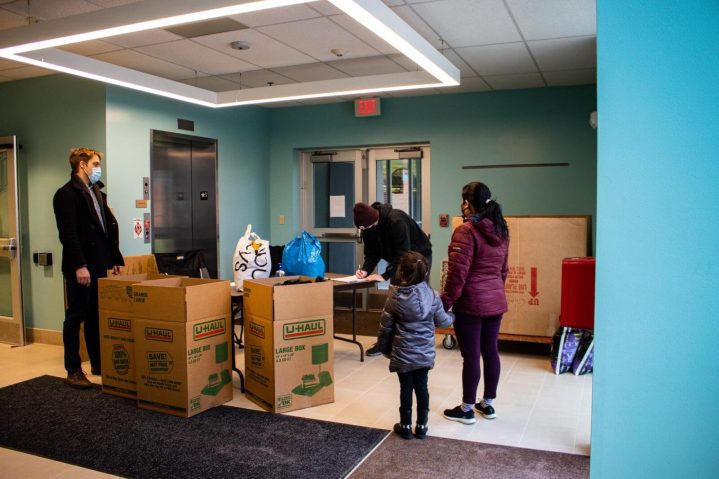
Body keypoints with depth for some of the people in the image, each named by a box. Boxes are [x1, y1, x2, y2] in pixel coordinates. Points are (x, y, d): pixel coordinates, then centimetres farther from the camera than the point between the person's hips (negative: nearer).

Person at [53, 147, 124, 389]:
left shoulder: (97, 192, 17)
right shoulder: (66, 194, -8)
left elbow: (109, 227, 18)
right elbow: (68, 233, -16)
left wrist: (115, 259, 13)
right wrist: (79, 265, -21)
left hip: (100, 265, 8)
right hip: (79, 268, -7)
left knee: (97, 316, 13)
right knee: (76, 317, 1)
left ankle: (98, 363, 21)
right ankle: (73, 370, 10)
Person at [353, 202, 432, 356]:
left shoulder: (396, 221, -34)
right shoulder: (366, 226, -10)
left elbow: (403, 254, -34)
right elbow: (371, 252, -3)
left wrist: (385, 275, -36)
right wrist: (365, 269, -21)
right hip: (397, 260, 7)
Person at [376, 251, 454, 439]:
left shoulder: (394, 297, -12)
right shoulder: (432, 295, -7)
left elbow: (385, 327, -5)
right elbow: (442, 321, 4)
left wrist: (384, 348, 11)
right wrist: (452, 316, 27)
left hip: (403, 353, -2)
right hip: (425, 353, 2)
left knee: (406, 388, 9)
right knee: (422, 387, 13)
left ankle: (405, 426, 21)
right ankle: (421, 426, 22)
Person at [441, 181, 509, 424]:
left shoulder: (466, 231, -16)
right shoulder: (500, 231, 8)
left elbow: (458, 272, -19)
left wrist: (445, 303, -11)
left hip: (470, 303, -7)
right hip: (496, 302, 7)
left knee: (471, 356, 1)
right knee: (490, 352, 14)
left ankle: (467, 409, 14)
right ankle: (488, 404, 27)